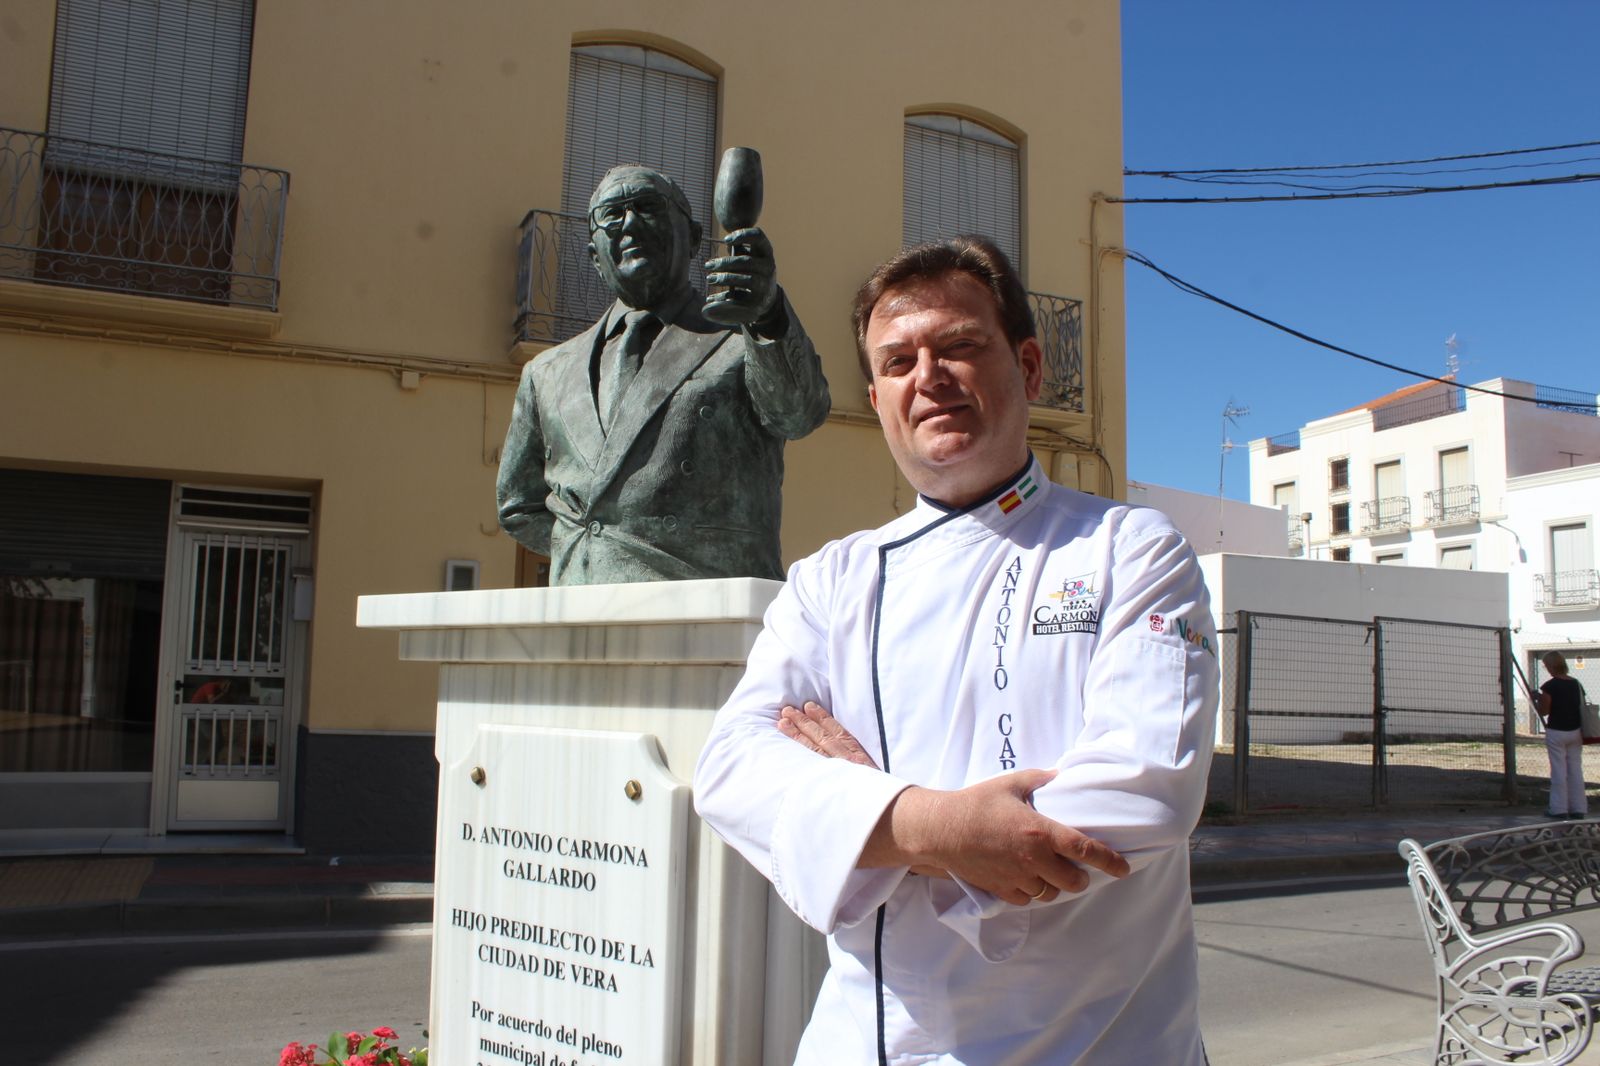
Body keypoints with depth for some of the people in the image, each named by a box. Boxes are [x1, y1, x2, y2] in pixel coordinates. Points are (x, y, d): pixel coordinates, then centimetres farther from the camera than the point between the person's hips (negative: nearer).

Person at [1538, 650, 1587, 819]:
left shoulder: (1549, 687, -15)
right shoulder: (1576, 684, 5)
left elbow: (1543, 712, -12)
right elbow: (1582, 708, 10)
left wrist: (1538, 699, 4)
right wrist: (1582, 732, 21)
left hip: (1556, 732, -6)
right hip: (1575, 731, 6)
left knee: (1559, 771, 0)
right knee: (1576, 770, 10)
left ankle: (1559, 808, 4)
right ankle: (1579, 808, 13)